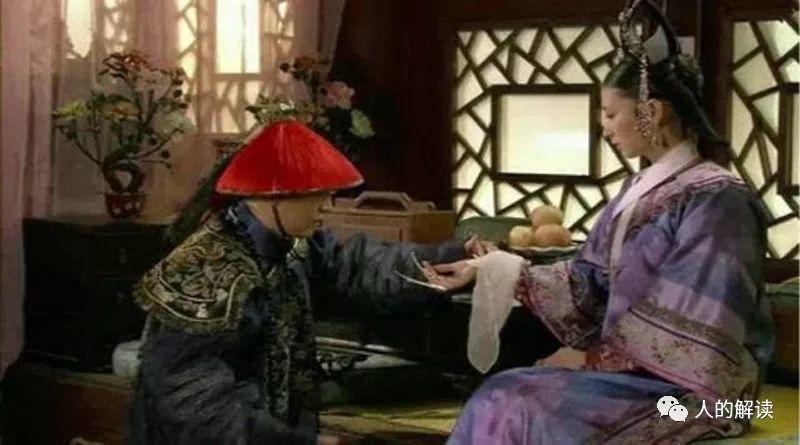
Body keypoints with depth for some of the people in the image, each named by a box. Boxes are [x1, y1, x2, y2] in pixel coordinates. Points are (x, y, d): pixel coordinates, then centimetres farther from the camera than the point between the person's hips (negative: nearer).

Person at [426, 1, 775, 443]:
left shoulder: (714, 199, -14)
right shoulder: (637, 193, 14)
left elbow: (686, 335, -18)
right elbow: (588, 282, 10)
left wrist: (594, 356, -14)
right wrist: (490, 269, 4)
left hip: (684, 388, -8)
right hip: (630, 368, 8)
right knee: (501, 399, -13)